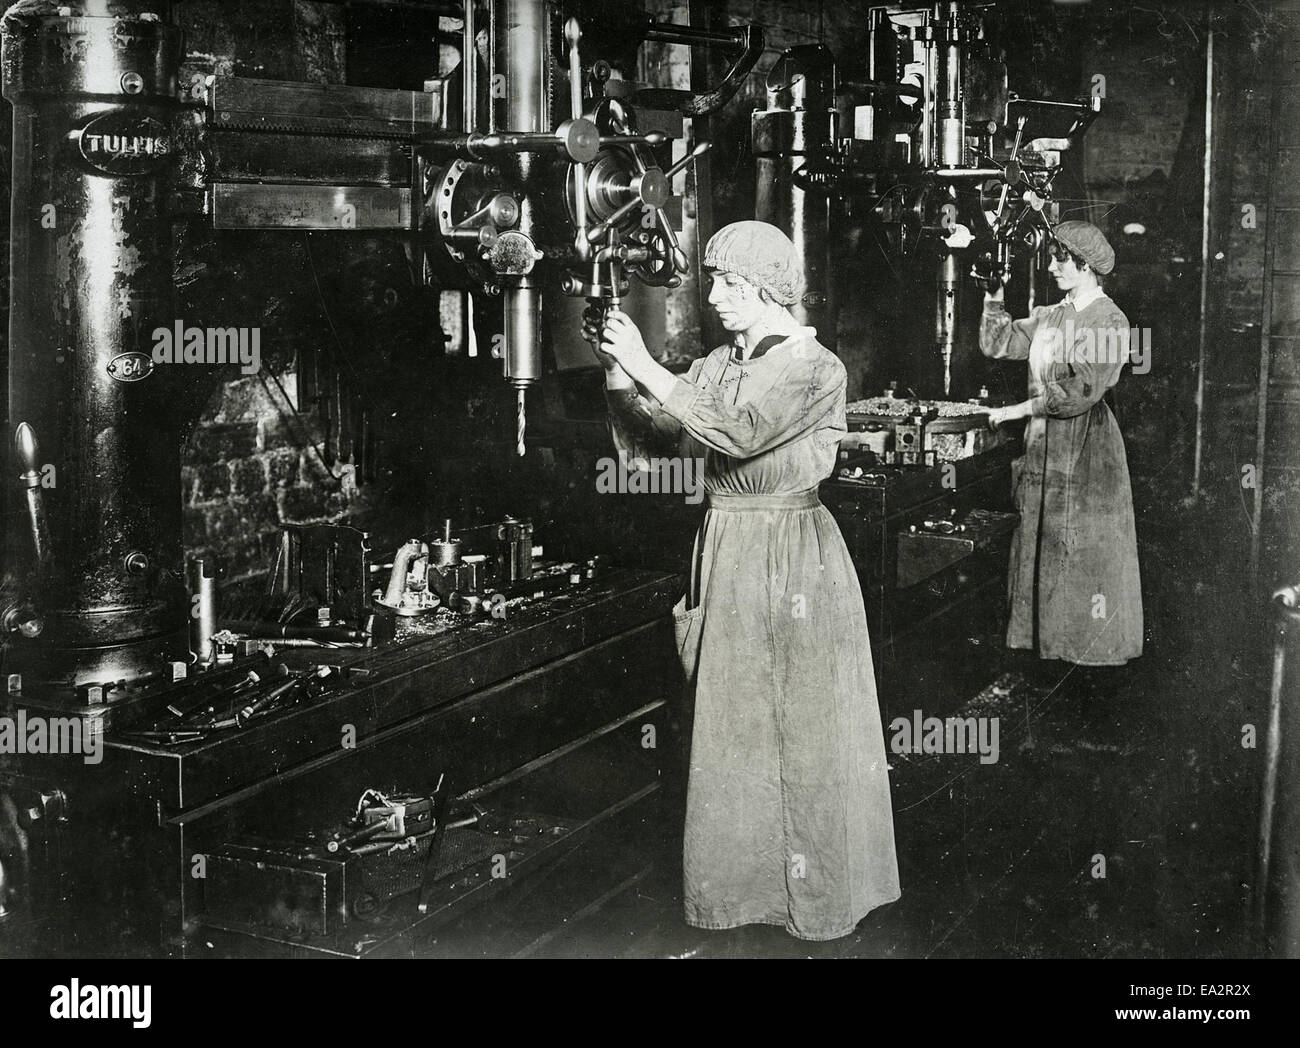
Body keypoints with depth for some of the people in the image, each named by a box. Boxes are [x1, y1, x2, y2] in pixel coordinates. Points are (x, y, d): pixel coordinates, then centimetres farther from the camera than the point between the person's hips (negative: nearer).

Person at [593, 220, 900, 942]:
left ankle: (815, 889, 18)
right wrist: (618, 373, -12)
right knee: (731, 726, 12)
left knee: (799, 725, 3)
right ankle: (739, 876, 26)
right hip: (725, 553, 6)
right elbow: (653, 434, 4)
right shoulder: (719, 365, 9)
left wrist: (646, 367, -23)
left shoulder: (815, 368, -12)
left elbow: (735, 431, -25)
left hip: (791, 560, -6)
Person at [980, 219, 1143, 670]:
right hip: (1043, 446, 7)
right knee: (1040, 544, 10)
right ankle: (1043, 636, 19)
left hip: (1087, 446, -7)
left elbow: (1081, 392, -20)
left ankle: (1094, 643, 11)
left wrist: (1019, 410, -15)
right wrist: (994, 295, 3)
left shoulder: (1110, 321, -12)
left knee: (1084, 549, 0)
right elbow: (998, 344, 13)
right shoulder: (1049, 317, 12)